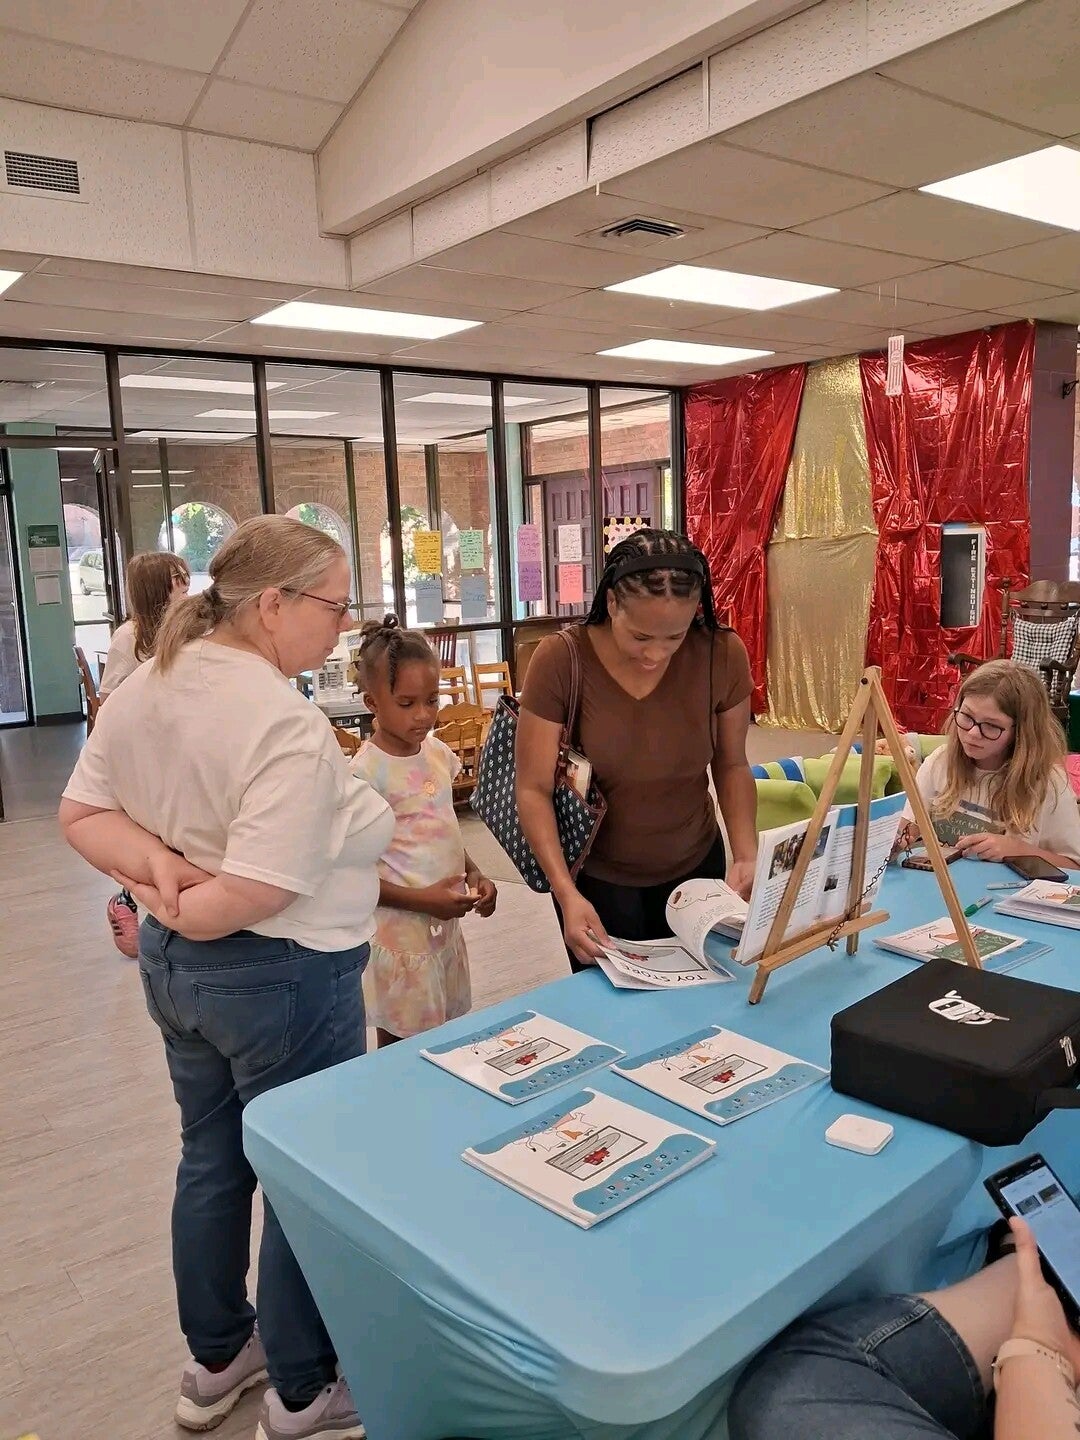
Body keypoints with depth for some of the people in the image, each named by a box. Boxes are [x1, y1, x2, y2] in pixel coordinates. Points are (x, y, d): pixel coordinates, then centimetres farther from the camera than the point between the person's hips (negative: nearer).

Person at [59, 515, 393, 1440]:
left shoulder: (145, 688, 0)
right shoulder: (290, 728, -26)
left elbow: (81, 813, 2)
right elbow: (254, 895, -29)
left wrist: (157, 863, -12)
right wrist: (180, 907, -11)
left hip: (174, 968, 9)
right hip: (280, 980, -8)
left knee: (213, 1160, 24)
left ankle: (216, 1362, 45)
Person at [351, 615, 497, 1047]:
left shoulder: (438, 753, 4)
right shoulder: (366, 772, -17)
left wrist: (473, 873, 1)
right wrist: (419, 899, -21)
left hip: (447, 923, 7)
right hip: (401, 932, -7)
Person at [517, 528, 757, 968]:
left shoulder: (723, 655, -16)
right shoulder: (560, 661, -22)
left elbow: (731, 766, -3)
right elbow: (534, 790, -19)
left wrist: (747, 855, -17)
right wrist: (567, 893, -29)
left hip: (696, 867, 3)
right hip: (596, 877, -2)